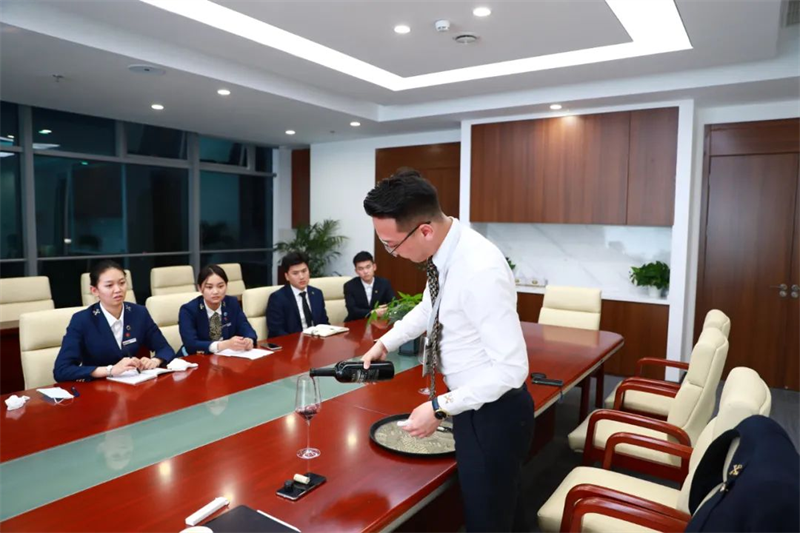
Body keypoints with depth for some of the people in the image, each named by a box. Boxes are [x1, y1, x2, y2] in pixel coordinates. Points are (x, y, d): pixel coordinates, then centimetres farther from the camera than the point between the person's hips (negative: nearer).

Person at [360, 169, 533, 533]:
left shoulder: (481, 271, -32)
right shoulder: (444, 253, -5)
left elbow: (512, 368, -28)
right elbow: (430, 307, 17)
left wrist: (441, 407, -24)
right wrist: (386, 343, 11)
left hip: (495, 414, -8)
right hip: (474, 405, 8)